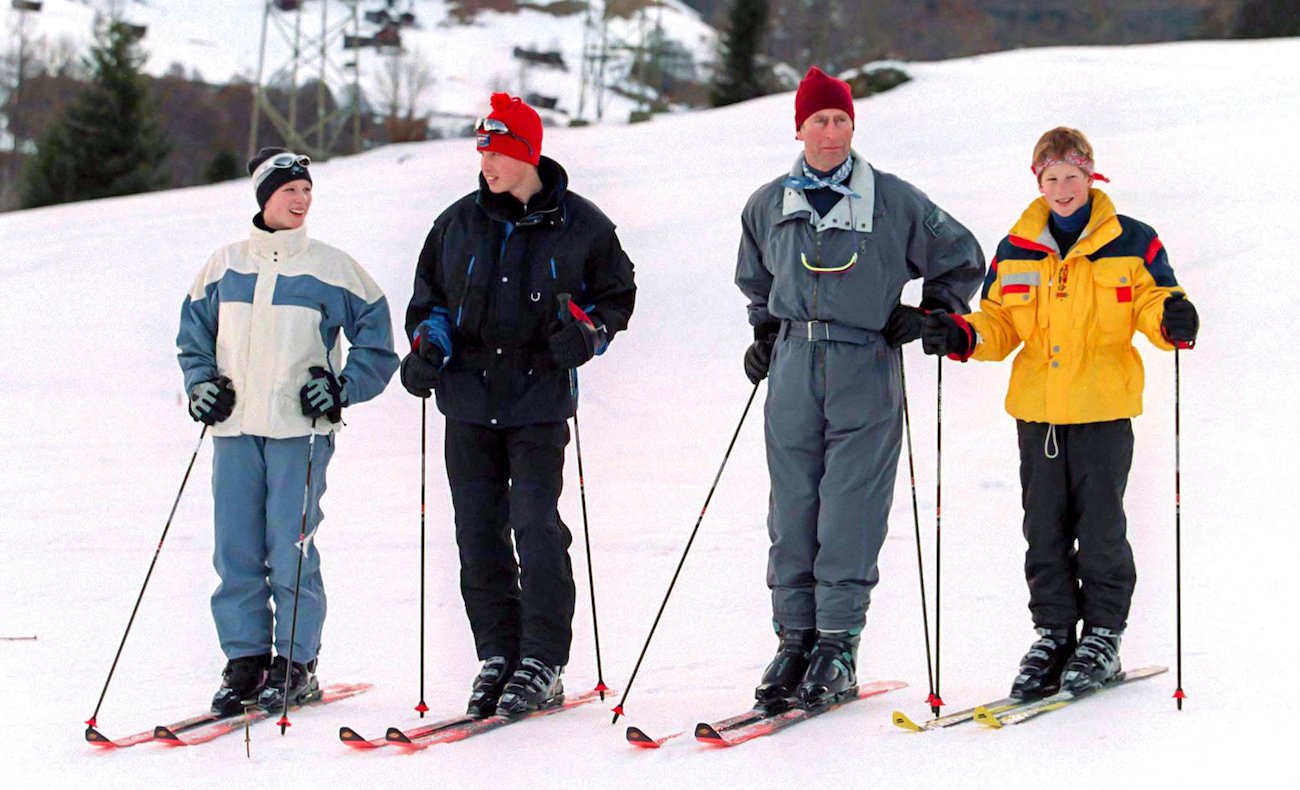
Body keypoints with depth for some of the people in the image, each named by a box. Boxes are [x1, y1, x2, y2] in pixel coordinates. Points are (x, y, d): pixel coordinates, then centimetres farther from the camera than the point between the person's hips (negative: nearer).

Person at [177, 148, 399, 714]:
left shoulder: (331, 268, 2)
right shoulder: (223, 266, 10)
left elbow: (376, 342, 7)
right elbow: (193, 333, 21)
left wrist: (343, 389, -5)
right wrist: (201, 383, 5)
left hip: (300, 430, -3)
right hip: (234, 430, 3)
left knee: (290, 549, -7)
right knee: (236, 549, 1)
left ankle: (296, 664, 1)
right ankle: (245, 660, 9)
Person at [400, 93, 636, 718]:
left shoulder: (579, 225, 0)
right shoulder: (458, 222, 8)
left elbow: (617, 292, 11)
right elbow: (428, 296, 19)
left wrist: (586, 332, -8)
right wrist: (428, 346, 1)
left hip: (539, 401, -4)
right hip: (468, 401, 4)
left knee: (536, 528, -11)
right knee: (478, 533, 3)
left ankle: (543, 664, -4)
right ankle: (497, 655, 12)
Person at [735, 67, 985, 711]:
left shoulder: (894, 202, 0)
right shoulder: (768, 206, 10)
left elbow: (962, 259, 13)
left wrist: (931, 316, 4)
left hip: (866, 373, -3)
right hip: (792, 372, 3)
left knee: (851, 516, -6)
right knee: (791, 510, 2)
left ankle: (838, 646, -3)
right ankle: (795, 638, 7)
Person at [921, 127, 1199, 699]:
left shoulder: (1131, 243, -1)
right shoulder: (1015, 251, 8)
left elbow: (1153, 307, -1)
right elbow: (999, 325, 12)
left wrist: (1173, 320, -23)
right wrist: (961, 336, -7)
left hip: (1103, 409, -3)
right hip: (1037, 411, 3)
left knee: (1100, 528, 1)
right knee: (1044, 529, 7)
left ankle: (1102, 637, 12)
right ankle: (1054, 635, 16)